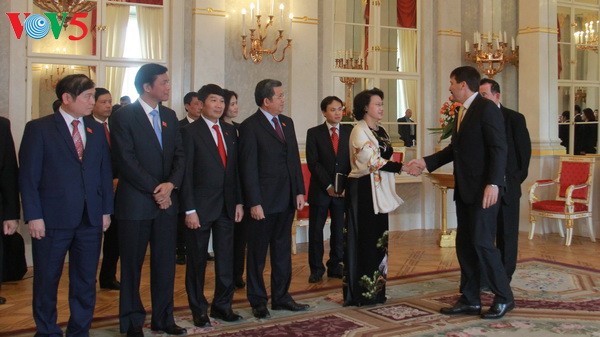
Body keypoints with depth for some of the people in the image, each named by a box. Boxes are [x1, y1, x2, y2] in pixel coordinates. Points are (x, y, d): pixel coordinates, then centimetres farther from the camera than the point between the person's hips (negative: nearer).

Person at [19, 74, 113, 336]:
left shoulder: (97, 130, 10)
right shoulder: (38, 128, -3)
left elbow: (105, 173, 11)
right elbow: (28, 176, -6)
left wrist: (106, 210, 6)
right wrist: (34, 216, -11)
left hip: (91, 219, 4)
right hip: (52, 219, -4)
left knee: (86, 281, 10)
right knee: (47, 281, 9)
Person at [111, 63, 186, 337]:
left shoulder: (170, 116, 11)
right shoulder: (124, 116, -7)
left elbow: (180, 155, 7)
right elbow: (126, 160, -14)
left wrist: (171, 184, -11)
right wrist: (155, 189, -14)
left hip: (166, 200, 5)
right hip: (135, 202, -5)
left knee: (165, 262, 9)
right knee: (132, 264, 6)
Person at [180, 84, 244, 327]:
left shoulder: (230, 131, 10)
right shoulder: (190, 132, -7)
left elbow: (235, 168, 11)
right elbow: (186, 173, -11)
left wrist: (239, 202, 7)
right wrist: (189, 209, -14)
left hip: (226, 206, 5)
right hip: (200, 206, -5)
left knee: (226, 259, 9)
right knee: (197, 261, 8)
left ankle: (222, 305, 23)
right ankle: (198, 309, 21)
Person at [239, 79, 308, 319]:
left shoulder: (287, 123, 11)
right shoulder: (250, 126, -10)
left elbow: (295, 159, 13)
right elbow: (248, 168, -13)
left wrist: (299, 191, 7)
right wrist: (254, 203, -16)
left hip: (286, 200, 7)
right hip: (263, 201, -7)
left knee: (283, 251, 15)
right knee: (257, 254, 7)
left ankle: (281, 297, 27)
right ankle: (258, 302, 19)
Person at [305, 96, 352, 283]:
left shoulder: (350, 132, 7)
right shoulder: (314, 133, 1)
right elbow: (313, 163, -6)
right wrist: (328, 185, -12)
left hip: (344, 189, 2)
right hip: (320, 189, -1)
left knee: (339, 230, 6)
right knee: (316, 230, 3)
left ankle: (336, 266, 18)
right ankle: (316, 268, 14)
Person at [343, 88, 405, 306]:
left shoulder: (381, 130, 15)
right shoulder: (359, 131, -10)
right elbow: (373, 161, -17)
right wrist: (401, 167, -21)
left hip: (379, 191, 8)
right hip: (363, 191, -8)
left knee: (378, 239, 10)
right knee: (364, 240, -5)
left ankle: (375, 288, 19)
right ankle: (361, 292, 3)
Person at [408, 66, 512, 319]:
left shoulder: (487, 108, -11)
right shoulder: (462, 112, 16)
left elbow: (499, 148, -17)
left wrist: (493, 184, -24)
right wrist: (426, 162, 16)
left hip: (483, 190, -9)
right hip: (464, 189, 9)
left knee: (482, 242, -7)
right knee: (464, 244, 10)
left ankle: (504, 298, 9)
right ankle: (470, 300, 19)